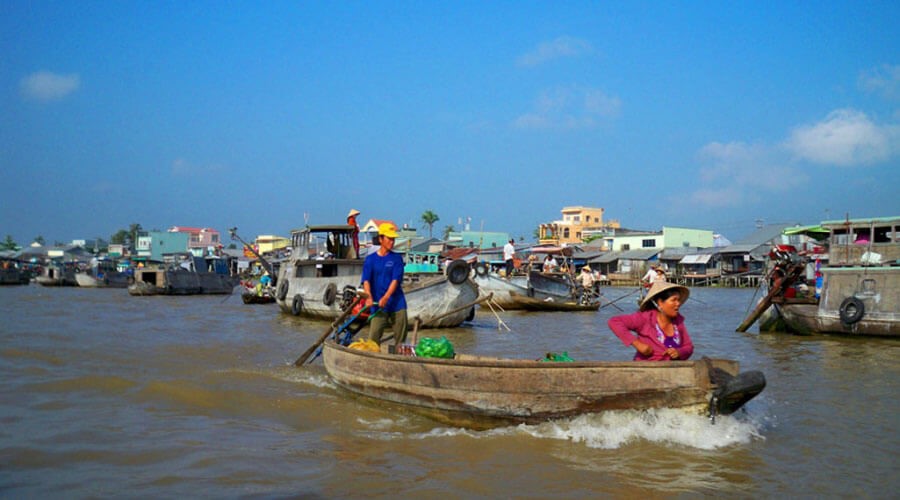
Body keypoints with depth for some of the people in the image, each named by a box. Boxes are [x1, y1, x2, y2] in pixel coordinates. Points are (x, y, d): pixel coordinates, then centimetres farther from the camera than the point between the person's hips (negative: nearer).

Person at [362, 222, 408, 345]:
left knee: (400, 338, 4)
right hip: (378, 306, 0)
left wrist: (385, 298, -22)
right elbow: (366, 281, -4)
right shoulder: (370, 259, 5)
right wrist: (369, 296, -24)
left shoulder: (397, 258, 3)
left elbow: (396, 280, -8)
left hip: (397, 304, 0)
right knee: (373, 339, -8)